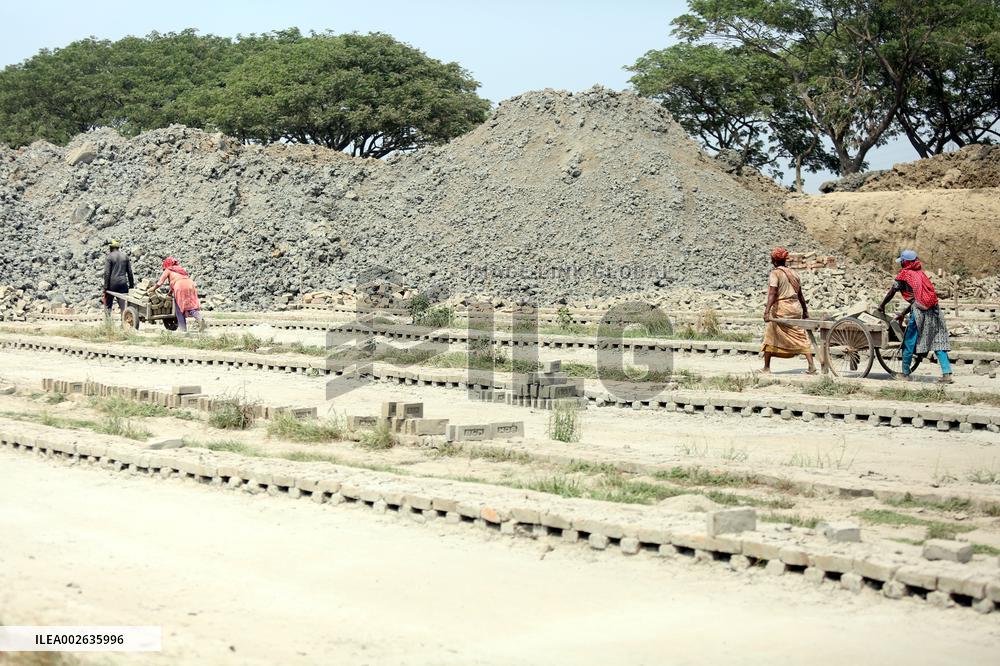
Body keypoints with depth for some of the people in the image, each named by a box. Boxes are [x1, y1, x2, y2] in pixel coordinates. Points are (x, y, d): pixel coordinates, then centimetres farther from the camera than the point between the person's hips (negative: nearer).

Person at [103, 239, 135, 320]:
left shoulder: (109, 257, -5)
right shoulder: (125, 256, 7)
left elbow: (107, 273, -10)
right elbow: (130, 272, 9)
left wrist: (105, 287, -7)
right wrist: (131, 285, 15)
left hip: (112, 284, -3)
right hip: (123, 283, 3)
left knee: (108, 305, 12)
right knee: (124, 305, -1)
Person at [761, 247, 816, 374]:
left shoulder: (775, 273, -7)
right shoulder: (793, 273, 12)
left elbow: (772, 294, -20)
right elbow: (800, 295, 16)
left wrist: (767, 311, -27)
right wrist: (805, 311, 24)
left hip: (781, 308, -6)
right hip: (796, 307, 6)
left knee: (770, 337, 6)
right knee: (801, 337, 8)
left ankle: (766, 368, 9)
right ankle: (812, 366, 0)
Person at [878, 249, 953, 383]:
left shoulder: (904, 274, 5)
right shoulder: (921, 274, 24)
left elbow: (891, 292, 12)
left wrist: (882, 305, 28)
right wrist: (903, 314, 32)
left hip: (920, 312, -6)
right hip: (934, 310, 6)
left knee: (909, 342, 6)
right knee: (938, 342, 5)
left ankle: (905, 374, 13)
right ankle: (947, 374, -3)